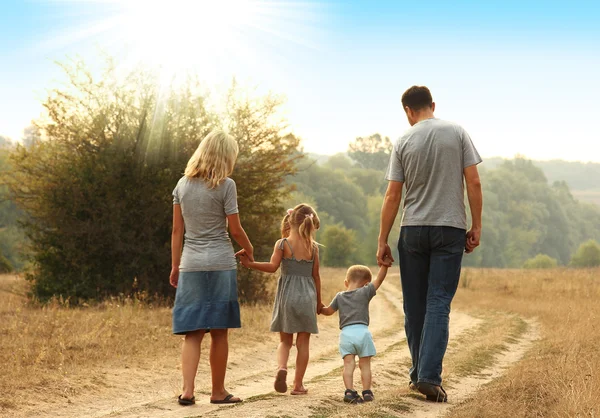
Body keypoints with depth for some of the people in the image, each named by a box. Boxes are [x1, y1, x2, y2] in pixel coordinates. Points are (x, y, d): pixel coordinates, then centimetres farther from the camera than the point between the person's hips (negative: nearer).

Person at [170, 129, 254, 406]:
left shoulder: (182, 184, 7)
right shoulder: (225, 185, -6)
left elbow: (177, 230, 9)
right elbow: (235, 229, -5)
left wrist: (174, 267, 14)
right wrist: (249, 250, 14)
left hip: (190, 265, 4)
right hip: (220, 264, -4)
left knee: (192, 332, 4)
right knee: (219, 331, 5)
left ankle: (187, 390, -8)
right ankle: (218, 392, 13)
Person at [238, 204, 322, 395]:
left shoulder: (282, 244, -4)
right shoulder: (313, 247, 1)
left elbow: (272, 266, -17)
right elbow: (316, 275, 5)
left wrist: (250, 264, -15)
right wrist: (318, 301, 14)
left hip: (287, 295, 0)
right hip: (307, 295, 1)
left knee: (285, 340, 12)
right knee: (303, 342, 8)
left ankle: (281, 367, -17)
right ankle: (298, 384, 8)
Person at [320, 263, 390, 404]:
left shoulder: (340, 297, 16)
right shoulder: (365, 292, 7)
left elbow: (328, 311, 28)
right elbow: (379, 280, 4)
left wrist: (319, 308, 46)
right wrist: (384, 266, 2)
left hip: (346, 333, 2)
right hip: (362, 332, -2)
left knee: (348, 364, -4)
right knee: (365, 364, 7)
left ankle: (349, 391, -15)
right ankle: (366, 392, 7)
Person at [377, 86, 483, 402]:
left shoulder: (404, 142, 2)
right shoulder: (457, 133, 2)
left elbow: (392, 196, 0)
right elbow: (473, 182, -3)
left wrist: (382, 241, 5)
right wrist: (476, 227, 4)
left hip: (412, 230, 1)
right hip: (450, 230, -1)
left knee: (414, 305, 11)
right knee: (438, 304, -3)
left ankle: (419, 373, 19)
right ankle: (429, 376, -13)